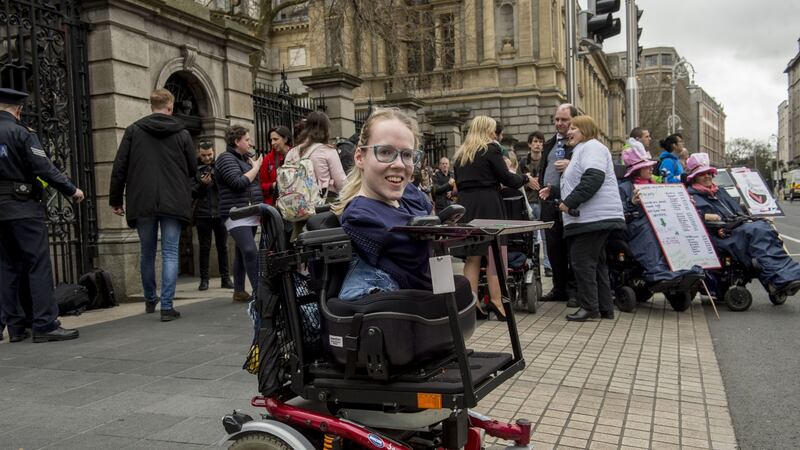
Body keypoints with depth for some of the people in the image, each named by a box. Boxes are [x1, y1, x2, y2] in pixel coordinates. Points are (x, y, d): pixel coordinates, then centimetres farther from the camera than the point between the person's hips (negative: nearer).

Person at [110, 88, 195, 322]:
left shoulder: (133, 131, 3)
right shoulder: (182, 133, 1)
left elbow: (119, 167, 1)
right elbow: (193, 168, 5)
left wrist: (116, 200, 8)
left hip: (142, 202, 2)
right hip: (173, 203, -1)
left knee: (147, 252, 15)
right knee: (170, 253, 1)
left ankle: (150, 300, 31)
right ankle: (167, 306, -4)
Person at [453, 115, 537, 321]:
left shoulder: (460, 154, 16)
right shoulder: (491, 149, -2)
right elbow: (507, 178, -5)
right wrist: (526, 179, 11)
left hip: (465, 204, 6)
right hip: (488, 205, -6)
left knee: (472, 257, 6)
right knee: (495, 253, -3)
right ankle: (496, 301, -7)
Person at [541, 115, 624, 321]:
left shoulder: (592, 147, -7)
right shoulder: (582, 150, 27)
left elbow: (593, 178, -23)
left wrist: (570, 202, -23)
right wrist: (554, 191, 26)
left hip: (594, 217, -11)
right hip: (591, 218, 11)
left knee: (582, 260, -9)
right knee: (595, 262, 12)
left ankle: (589, 306, -4)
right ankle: (605, 308, 17)